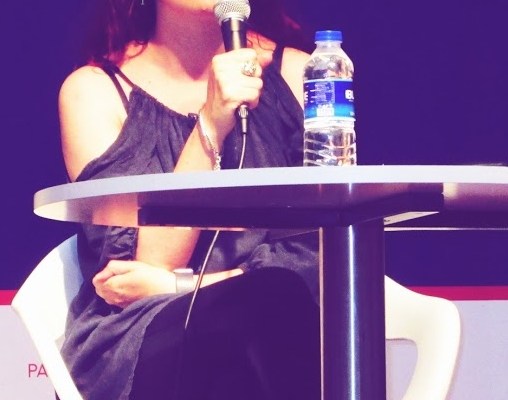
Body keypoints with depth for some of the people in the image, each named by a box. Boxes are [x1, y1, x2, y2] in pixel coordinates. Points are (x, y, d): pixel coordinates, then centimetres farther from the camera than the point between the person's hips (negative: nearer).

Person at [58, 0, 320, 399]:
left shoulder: (297, 75, 8)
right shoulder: (94, 91, 3)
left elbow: (325, 252, 0)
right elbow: (140, 270, -7)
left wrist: (179, 287, -12)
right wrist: (210, 127, -16)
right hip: (137, 344, -3)